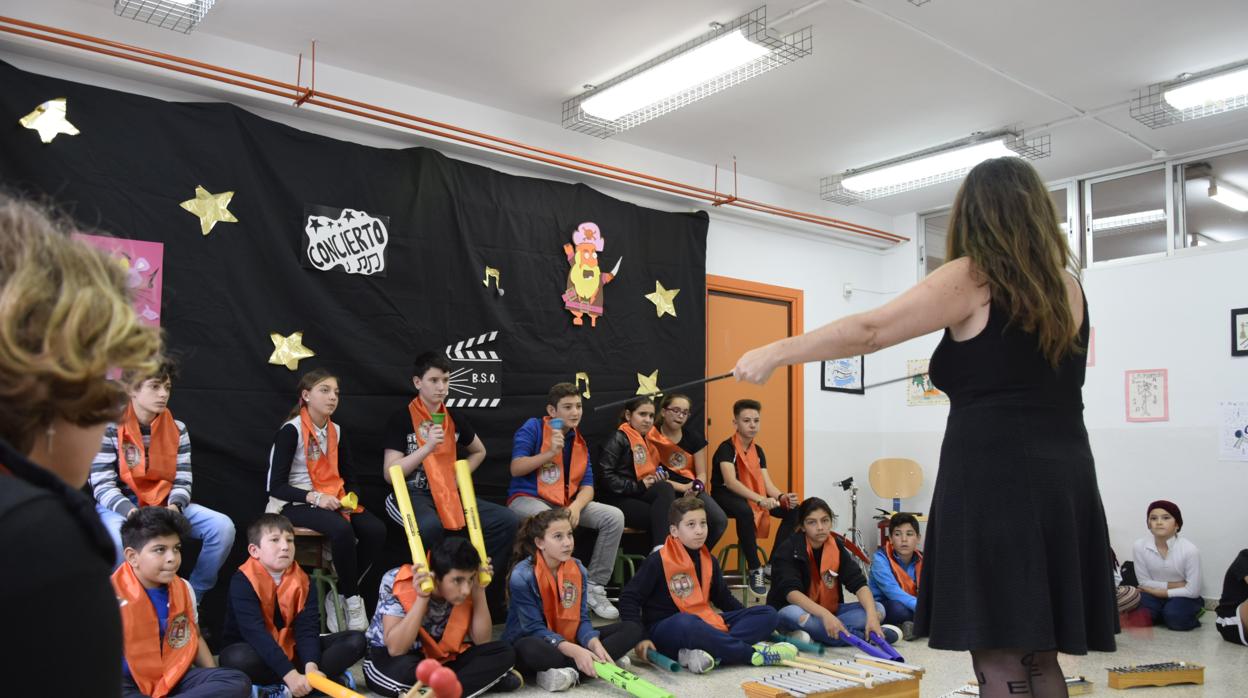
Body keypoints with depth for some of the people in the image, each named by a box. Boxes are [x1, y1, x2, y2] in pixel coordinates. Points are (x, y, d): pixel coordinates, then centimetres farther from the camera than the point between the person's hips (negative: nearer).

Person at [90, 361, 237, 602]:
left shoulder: (177, 429, 4)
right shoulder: (110, 428, -7)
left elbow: (182, 480, 1)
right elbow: (102, 485, -12)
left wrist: (174, 506, -22)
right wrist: (130, 511, -30)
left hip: (165, 506, 4)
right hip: (119, 507, -4)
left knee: (223, 526, -17)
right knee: (119, 537, -40)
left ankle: (191, 597, 1)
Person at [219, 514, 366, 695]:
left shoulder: (302, 581, -2)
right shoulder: (243, 581, -17)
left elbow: (307, 627, -12)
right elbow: (255, 632, -28)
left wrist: (311, 667, -33)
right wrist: (290, 674, -38)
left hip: (291, 652, 5)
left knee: (356, 640, -9)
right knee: (238, 658, -40)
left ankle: (280, 689, -24)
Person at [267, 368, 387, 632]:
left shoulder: (337, 432, 11)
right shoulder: (291, 431, -9)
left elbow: (348, 478, 16)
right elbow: (277, 486, -13)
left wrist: (350, 497, -6)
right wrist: (314, 497, -25)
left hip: (332, 502, 7)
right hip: (295, 504, -6)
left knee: (376, 530, -20)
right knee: (342, 530, -35)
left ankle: (339, 597, -5)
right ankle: (353, 601, -17)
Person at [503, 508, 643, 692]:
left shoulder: (578, 569, -1)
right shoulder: (522, 576, -19)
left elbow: (581, 618, -4)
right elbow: (535, 629, -22)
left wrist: (595, 644, -26)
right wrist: (574, 651, -35)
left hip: (571, 642, 6)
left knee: (632, 629, -7)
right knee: (531, 649, -43)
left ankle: (572, 673, -23)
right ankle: (604, 663, -27)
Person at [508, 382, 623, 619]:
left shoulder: (579, 441, 11)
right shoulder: (533, 428, -4)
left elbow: (587, 486, 7)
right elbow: (515, 468, -13)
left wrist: (576, 507, -15)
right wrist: (551, 452, -23)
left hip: (567, 502, 6)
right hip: (527, 498, -6)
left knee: (614, 517, -12)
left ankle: (594, 588, -4)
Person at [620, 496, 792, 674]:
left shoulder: (709, 561, 11)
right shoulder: (658, 561, -9)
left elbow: (724, 598, 22)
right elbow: (628, 599, -10)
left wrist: (757, 625, 15)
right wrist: (640, 637, -20)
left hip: (705, 624, 7)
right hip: (666, 630, -7)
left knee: (768, 614, -4)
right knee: (685, 624, -43)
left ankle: (713, 654, -29)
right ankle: (752, 654, -25)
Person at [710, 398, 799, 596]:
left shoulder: (758, 450, 6)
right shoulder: (726, 448, -17)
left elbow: (767, 483, -2)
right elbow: (730, 481, -32)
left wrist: (782, 497, -25)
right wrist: (760, 499, -44)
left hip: (751, 497, 7)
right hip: (725, 497, -7)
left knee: (792, 510, -9)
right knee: (745, 511, -41)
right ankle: (754, 569, -26)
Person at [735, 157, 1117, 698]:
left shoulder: (974, 278, -4)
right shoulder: (1068, 287, 15)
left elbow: (868, 332, -9)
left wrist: (774, 353, -3)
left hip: (994, 480, -7)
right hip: (1063, 482, 7)